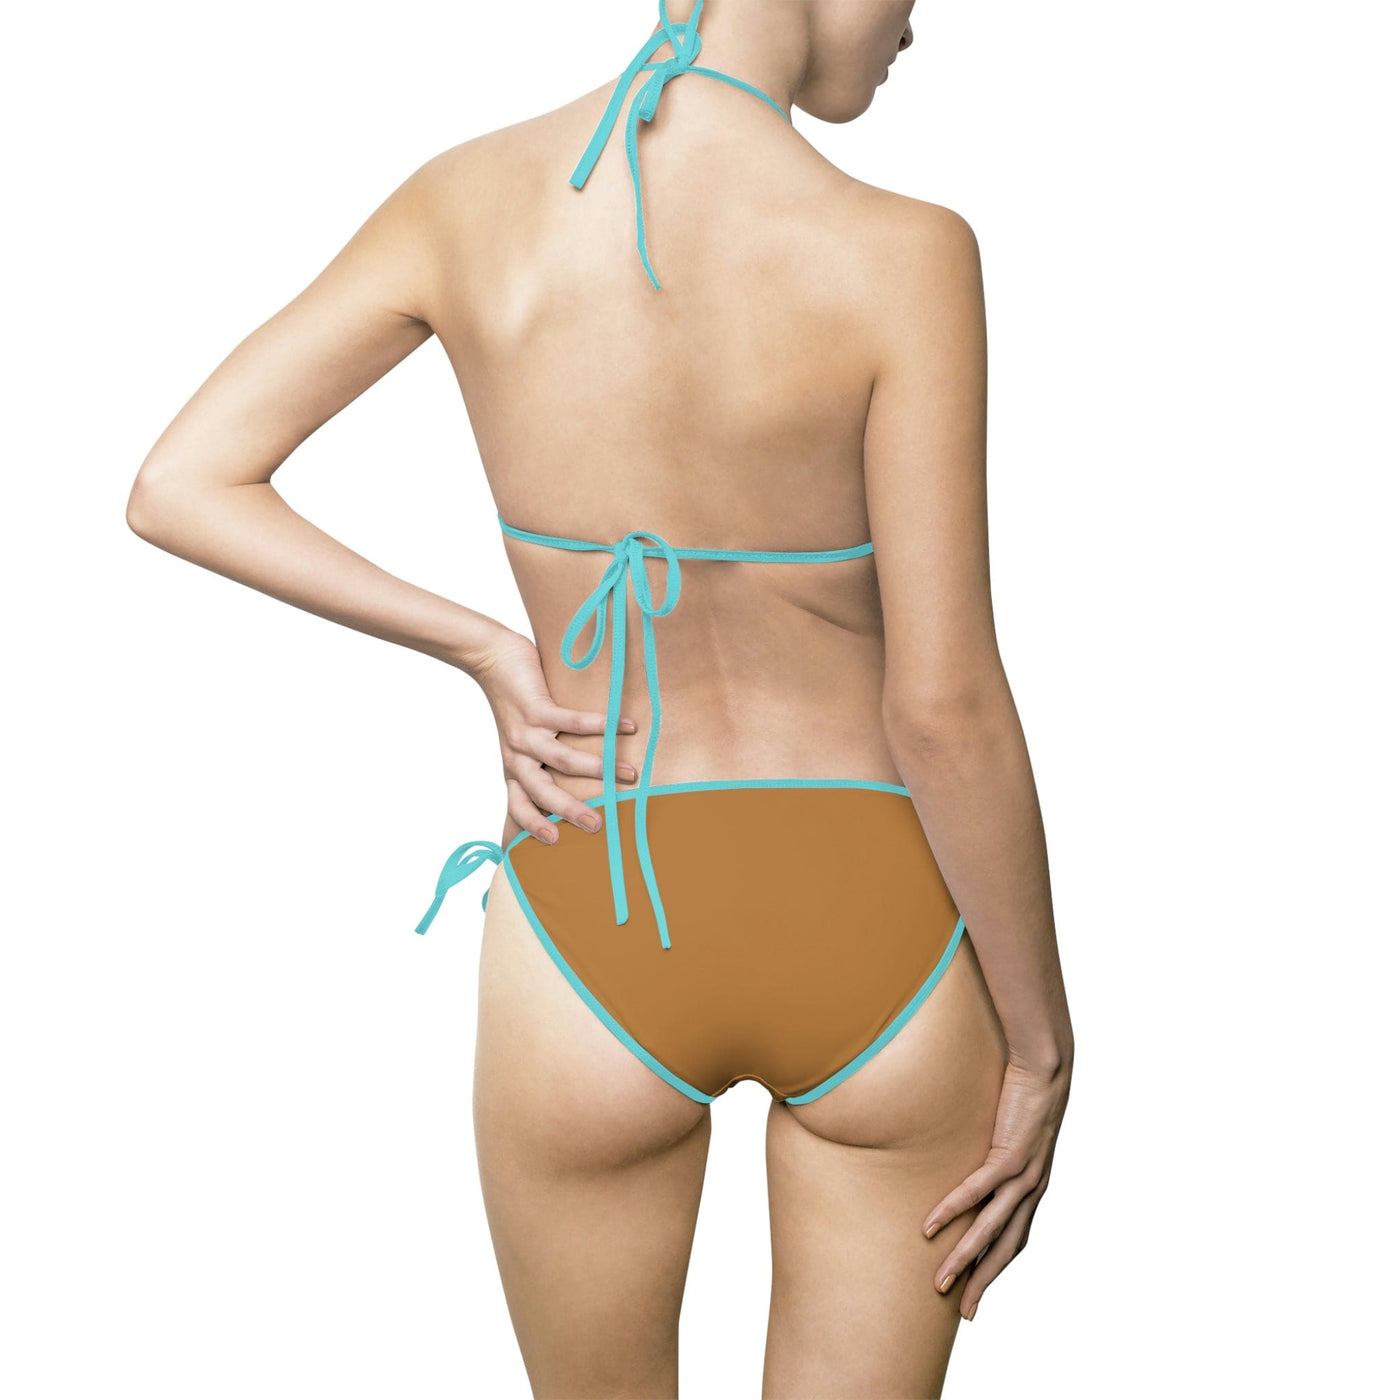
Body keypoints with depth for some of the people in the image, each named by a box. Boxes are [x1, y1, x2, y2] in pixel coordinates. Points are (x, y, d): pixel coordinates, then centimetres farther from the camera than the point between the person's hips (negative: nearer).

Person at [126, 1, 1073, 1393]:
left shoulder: (465, 198, -7)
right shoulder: (897, 257, -19)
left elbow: (174, 489, -4)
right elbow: (945, 709, -17)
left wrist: (486, 655, -2)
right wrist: (1044, 1045, -3)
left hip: (594, 952, 2)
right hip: (874, 945, -2)